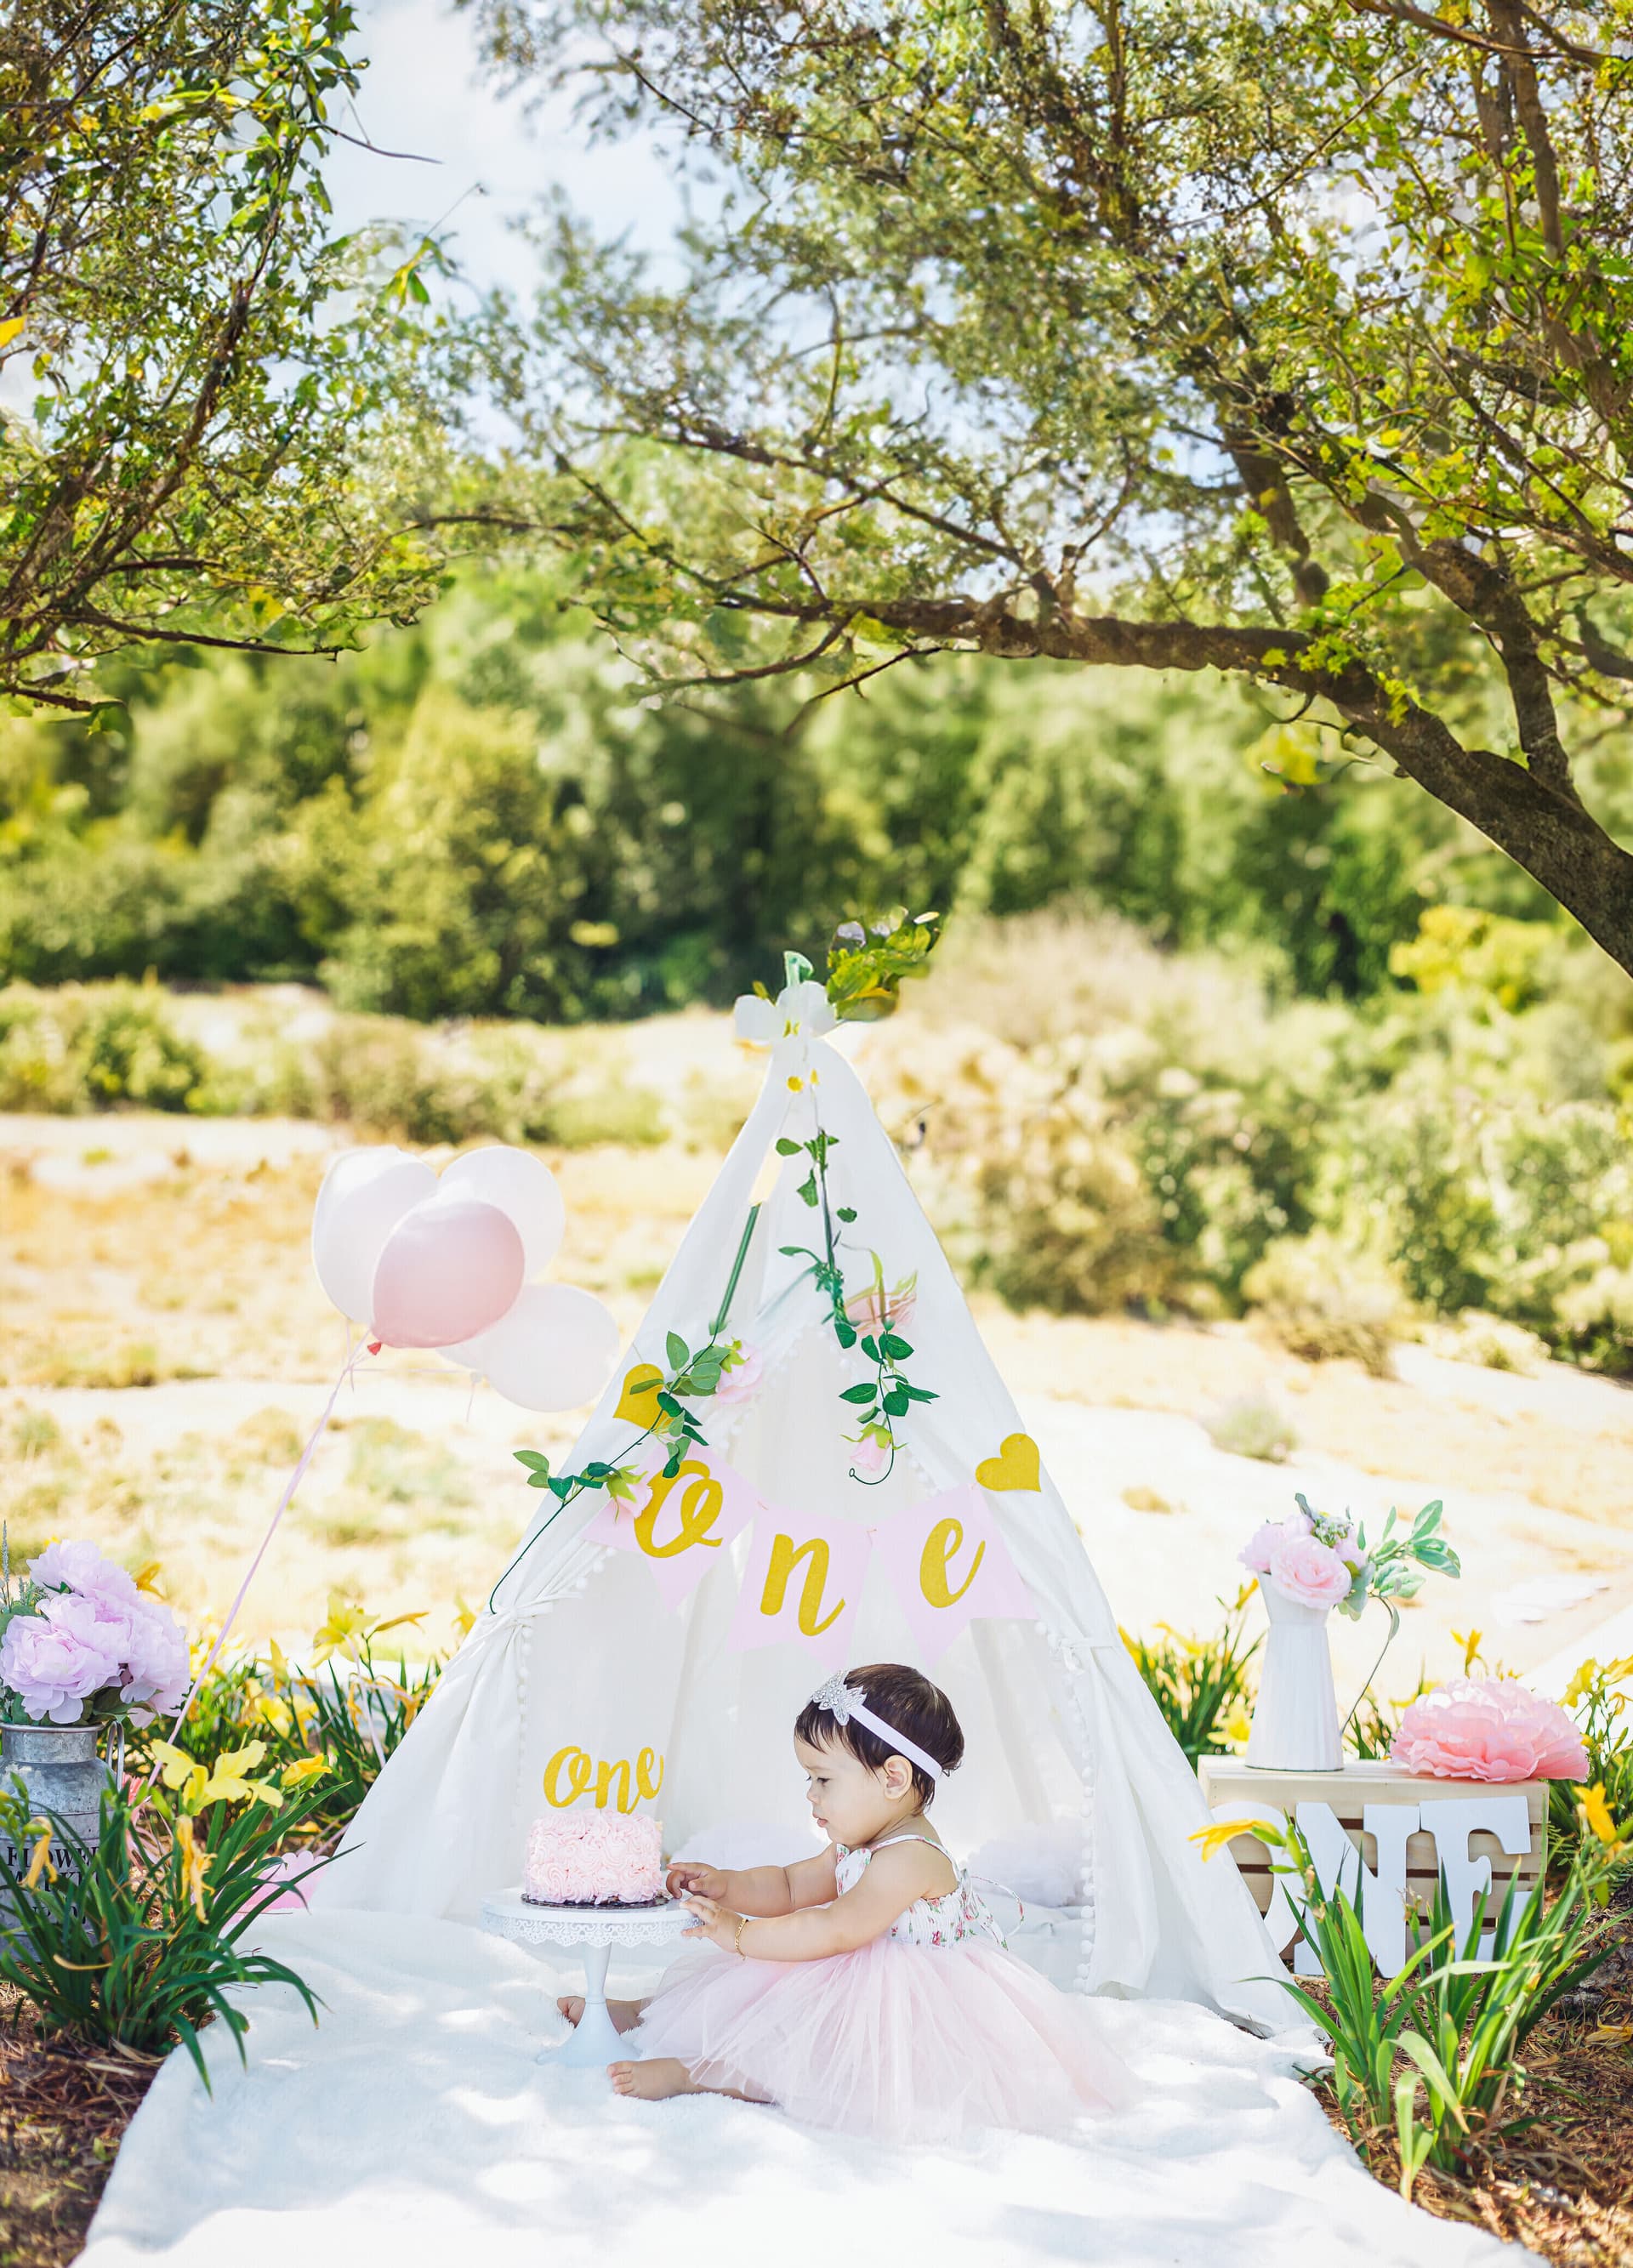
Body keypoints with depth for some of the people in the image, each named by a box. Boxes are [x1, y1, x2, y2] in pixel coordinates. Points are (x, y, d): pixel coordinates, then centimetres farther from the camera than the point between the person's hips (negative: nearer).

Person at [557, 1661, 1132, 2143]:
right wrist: (725, 1886, -1)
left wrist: (741, 1933, -23)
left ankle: (692, 2073, -31)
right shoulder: (860, 1846, 6)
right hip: (861, 1988, 10)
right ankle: (640, 2012, 16)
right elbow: (791, 1888, 16)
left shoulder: (910, 1858, -26)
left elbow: (835, 1931, -29)